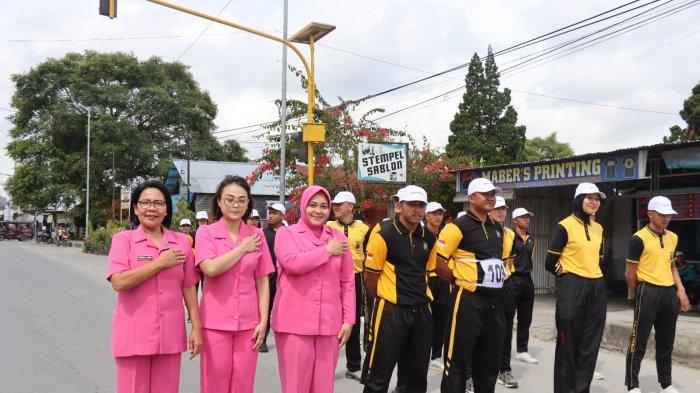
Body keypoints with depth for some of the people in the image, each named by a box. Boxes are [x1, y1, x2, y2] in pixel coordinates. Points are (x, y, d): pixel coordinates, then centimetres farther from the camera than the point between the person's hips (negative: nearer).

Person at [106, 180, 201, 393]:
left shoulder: (181, 242, 6)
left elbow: (188, 288, 9)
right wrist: (160, 262, -14)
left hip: (169, 336, 3)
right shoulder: (123, 239, -2)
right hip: (134, 336, -2)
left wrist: (196, 328, 5)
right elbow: (119, 282, -15)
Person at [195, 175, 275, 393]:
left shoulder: (256, 235, 5)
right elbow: (211, 268, -19)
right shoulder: (205, 232, -1)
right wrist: (243, 248, -10)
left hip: (248, 323, 2)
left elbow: (262, 282, 5)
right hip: (215, 323, -2)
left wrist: (263, 321, 0)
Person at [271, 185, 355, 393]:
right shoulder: (286, 233, 1)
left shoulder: (338, 237, 10)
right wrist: (327, 251, -9)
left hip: (329, 323, 3)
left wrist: (348, 319, 4)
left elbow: (348, 282, 10)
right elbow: (293, 263, -19)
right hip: (295, 323, -3)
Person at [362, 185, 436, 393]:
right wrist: (387, 298, 6)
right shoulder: (384, 235, -12)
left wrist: (419, 297, 16)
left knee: (416, 374, 16)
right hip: (391, 311, -6)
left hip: (421, 311, 6)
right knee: (379, 374, 2)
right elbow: (370, 277, -5)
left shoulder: (429, 238, 6)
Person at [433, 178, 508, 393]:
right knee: (459, 361, 0)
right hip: (468, 301, -7)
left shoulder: (498, 228, 12)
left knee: (490, 360, 18)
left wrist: (497, 280, 14)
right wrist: (462, 282, -7)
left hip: (494, 301, 8)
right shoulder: (458, 227, -12)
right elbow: (438, 262, -15)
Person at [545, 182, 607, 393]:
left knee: (590, 345, 10)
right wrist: (569, 275, 4)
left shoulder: (598, 228, 11)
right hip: (573, 288, -6)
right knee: (568, 344, 2)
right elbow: (550, 263, -8)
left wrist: (592, 273, 8)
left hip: (597, 289, 6)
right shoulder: (565, 226, -9)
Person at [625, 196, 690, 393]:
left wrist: (680, 290, 9)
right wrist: (642, 295, 1)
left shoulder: (673, 238, 11)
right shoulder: (639, 239, -10)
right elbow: (630, 273, -7)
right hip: (648, 292, -7)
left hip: (669, 293, 7)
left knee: (666, 342, 15)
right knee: (639, 341, -3)